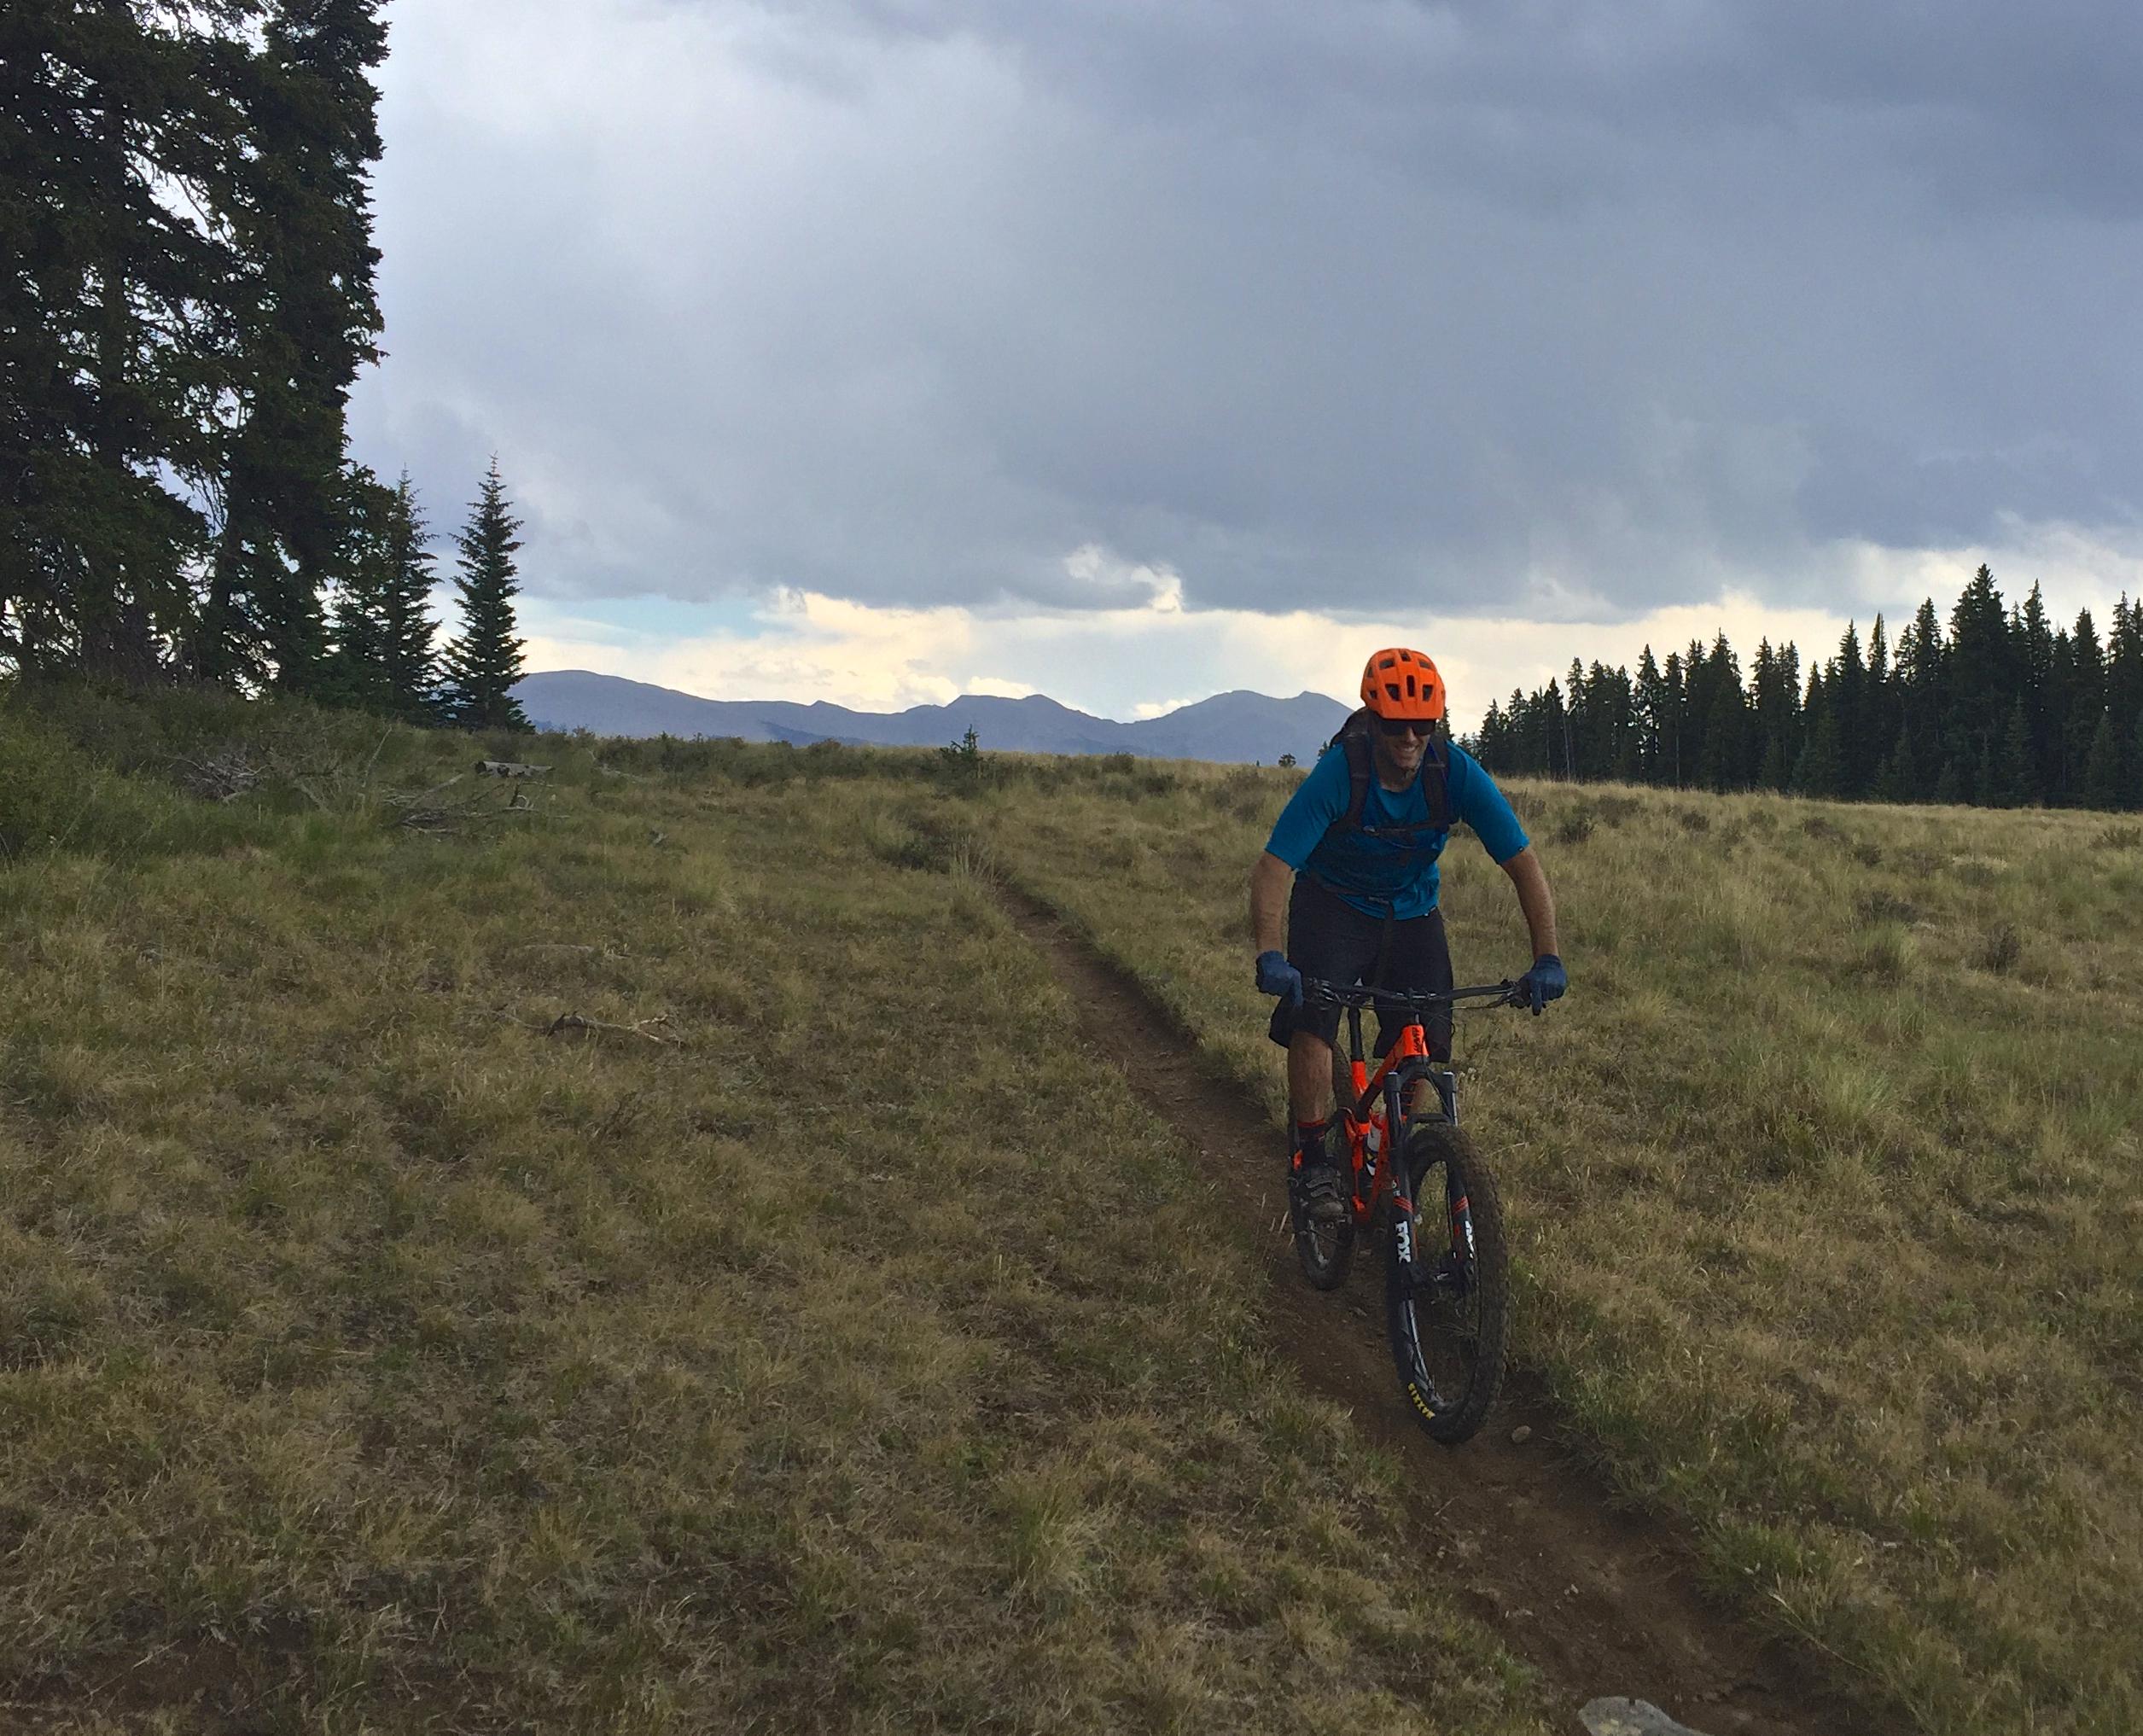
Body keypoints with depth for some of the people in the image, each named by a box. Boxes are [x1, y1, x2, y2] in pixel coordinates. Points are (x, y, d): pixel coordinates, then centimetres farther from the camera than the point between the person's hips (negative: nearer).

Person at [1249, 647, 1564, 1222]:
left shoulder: (1457, 774, -22)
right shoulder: (1338, 773, -28)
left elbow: (1523, 863, -19)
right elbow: (1273, 868, -31)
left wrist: (1547, 959, -29)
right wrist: (1269, 956, -46)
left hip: (1411, 911, 3)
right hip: (1332, 904, -3)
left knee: (1424, 1043, -6)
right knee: (1313, 1021, -25)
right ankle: (1310, 1158, -11)